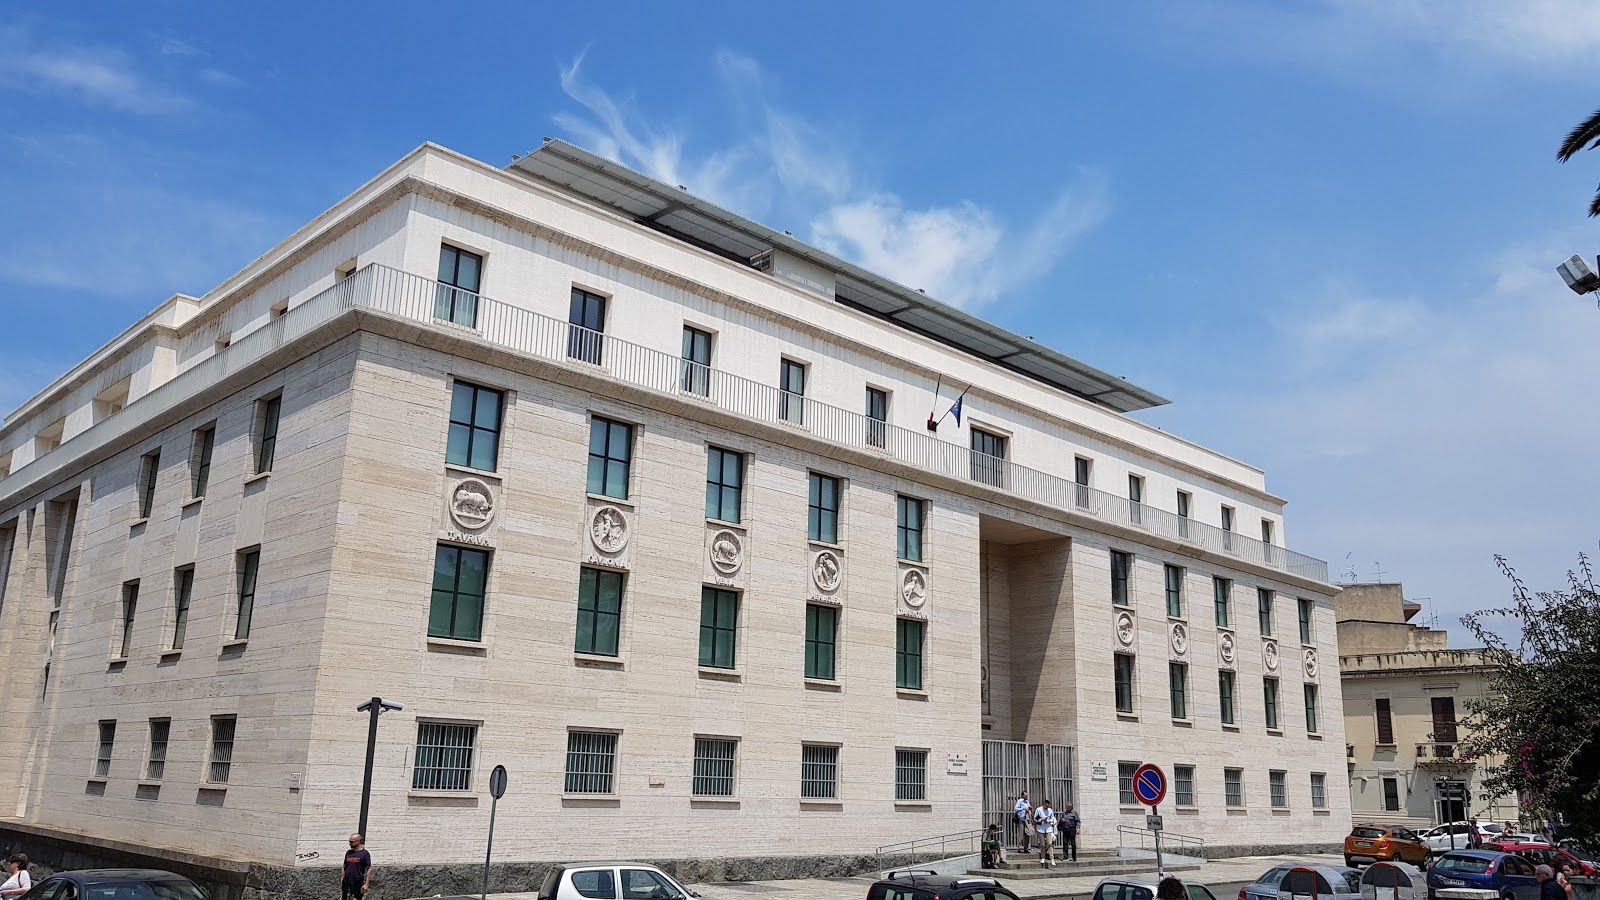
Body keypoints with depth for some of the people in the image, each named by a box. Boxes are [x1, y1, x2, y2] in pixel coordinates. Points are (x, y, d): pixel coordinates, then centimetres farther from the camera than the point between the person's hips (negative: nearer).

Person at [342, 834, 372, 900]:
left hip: (358, 882, -5)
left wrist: (366, 884, -14)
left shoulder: (364, 853, -6)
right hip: (347, 882, 5)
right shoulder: (348, 852, 10)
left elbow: (369, 869, -7)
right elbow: (344, 867, 17)